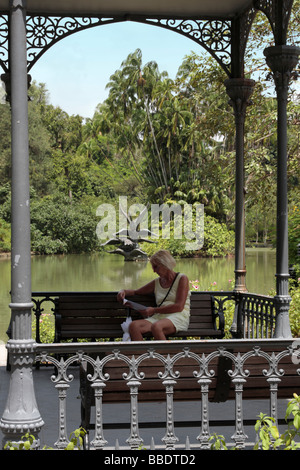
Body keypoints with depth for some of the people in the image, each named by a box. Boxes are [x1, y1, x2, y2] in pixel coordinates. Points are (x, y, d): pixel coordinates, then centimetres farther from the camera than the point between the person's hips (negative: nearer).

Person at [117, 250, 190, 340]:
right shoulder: (157, 282, 22)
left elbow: (179, 307, -7)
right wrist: (124, 291, 11)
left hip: (179, 317, -5)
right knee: (134, 325, -26)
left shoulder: (182, 278, 4)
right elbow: (135, 292, 35)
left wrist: (154, 310, -7)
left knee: (156, 327, -40)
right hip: (159, 317, 5)